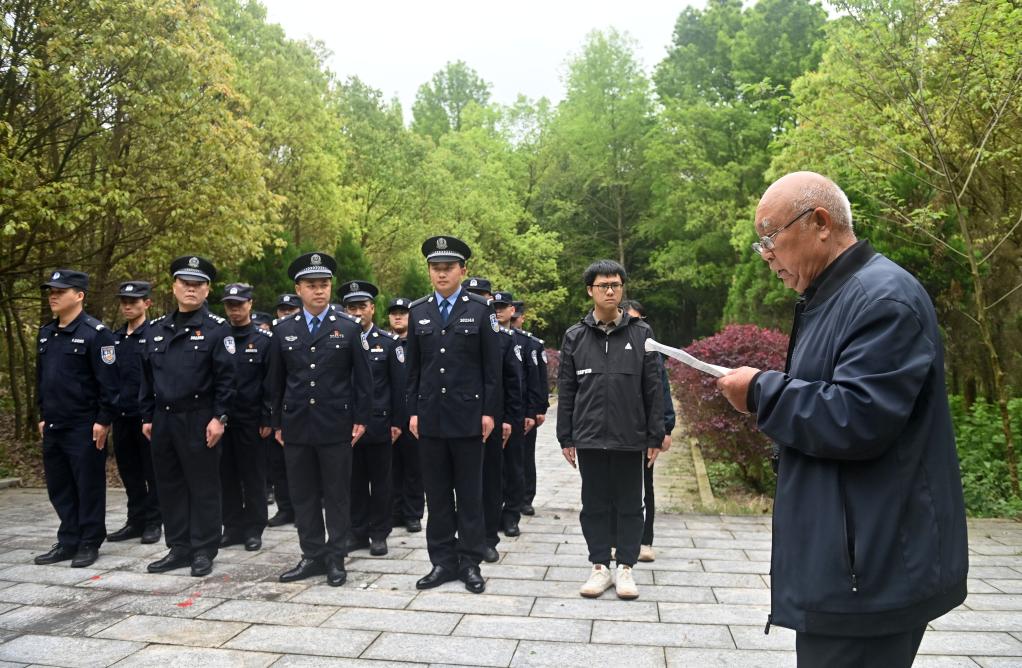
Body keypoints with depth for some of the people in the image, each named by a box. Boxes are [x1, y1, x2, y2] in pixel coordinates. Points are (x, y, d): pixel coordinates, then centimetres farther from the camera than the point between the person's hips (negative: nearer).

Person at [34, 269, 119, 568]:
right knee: (59, 486, 14)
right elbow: (41, 377, 19)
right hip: (53, 426, 8)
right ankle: (68, 542, 26)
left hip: (85, 427, -8)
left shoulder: (95, 333, -12)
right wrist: (43, 416, 16)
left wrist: (103, 420, -16)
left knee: (88, 486, 3)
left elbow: (108, 382, -15)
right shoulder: (46, 332, 12)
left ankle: (89, 544, 15)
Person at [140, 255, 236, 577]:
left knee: (203, 487, 3)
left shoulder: (217, 328, -5)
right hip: (163, 420, 6)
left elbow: (226, 378, -9)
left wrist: (219, 418, -14)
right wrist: (147, 417, 12)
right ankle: (179, 548, 24)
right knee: (169, 486, 12)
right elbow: (147, 376, 15)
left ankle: (203, 551, 14)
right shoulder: (156, 328, 11)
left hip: (199, 420, -6)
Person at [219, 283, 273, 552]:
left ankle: (254, 530, 14)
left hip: (252, 421, -3)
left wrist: (267, 419, -10)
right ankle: (233, 527, 20)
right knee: (227, 476, 9)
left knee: (253, 476, 5)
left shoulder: (264, 339, -2)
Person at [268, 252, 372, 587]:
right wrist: (277, 422, 10)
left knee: (337, 495, 5)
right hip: (296, 427, 3)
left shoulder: (349, 327, 0)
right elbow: (276, 380, 11)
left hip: (336, 425, -3)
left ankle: (335, 558, 16)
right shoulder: (283, 330, 7)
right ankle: (312, 556, 21)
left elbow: (362, 378, 0)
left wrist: (361, 419, -4)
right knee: (303, 495, 9)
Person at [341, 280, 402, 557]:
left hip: (379, 423, -1)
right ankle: (358, 532, 19)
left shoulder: (388, 342, 0)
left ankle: (379, 534, 16)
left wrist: (397, 422, -5)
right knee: (355, 480, 9)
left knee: (380, 480, 6)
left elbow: (399, 385, -1)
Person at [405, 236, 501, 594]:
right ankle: (443, 561, 19)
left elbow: (492, 366, -2)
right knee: (437, 493, 8)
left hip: (468, 415, -3)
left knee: (469, 493, 6)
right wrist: (413, 411, 4)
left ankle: (470, 562, 15)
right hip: (430, 416, 3)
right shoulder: (418, 310, 8)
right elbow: (413, 367, 10)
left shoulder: (480, 309, -1)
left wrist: (489, 411, -7)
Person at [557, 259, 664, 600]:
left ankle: (625, 566, 21)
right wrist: (565, 437, 3)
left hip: (630, 438, -1)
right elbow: (566, 391, 5)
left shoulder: (641, 333, 2)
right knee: (594, 504, 9)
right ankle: (600, 566, 22)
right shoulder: (575, 336, 3)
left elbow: (653, 389, 2)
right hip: (589, 438, 1)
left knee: (630, 505, 8)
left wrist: (655, 435, -1)